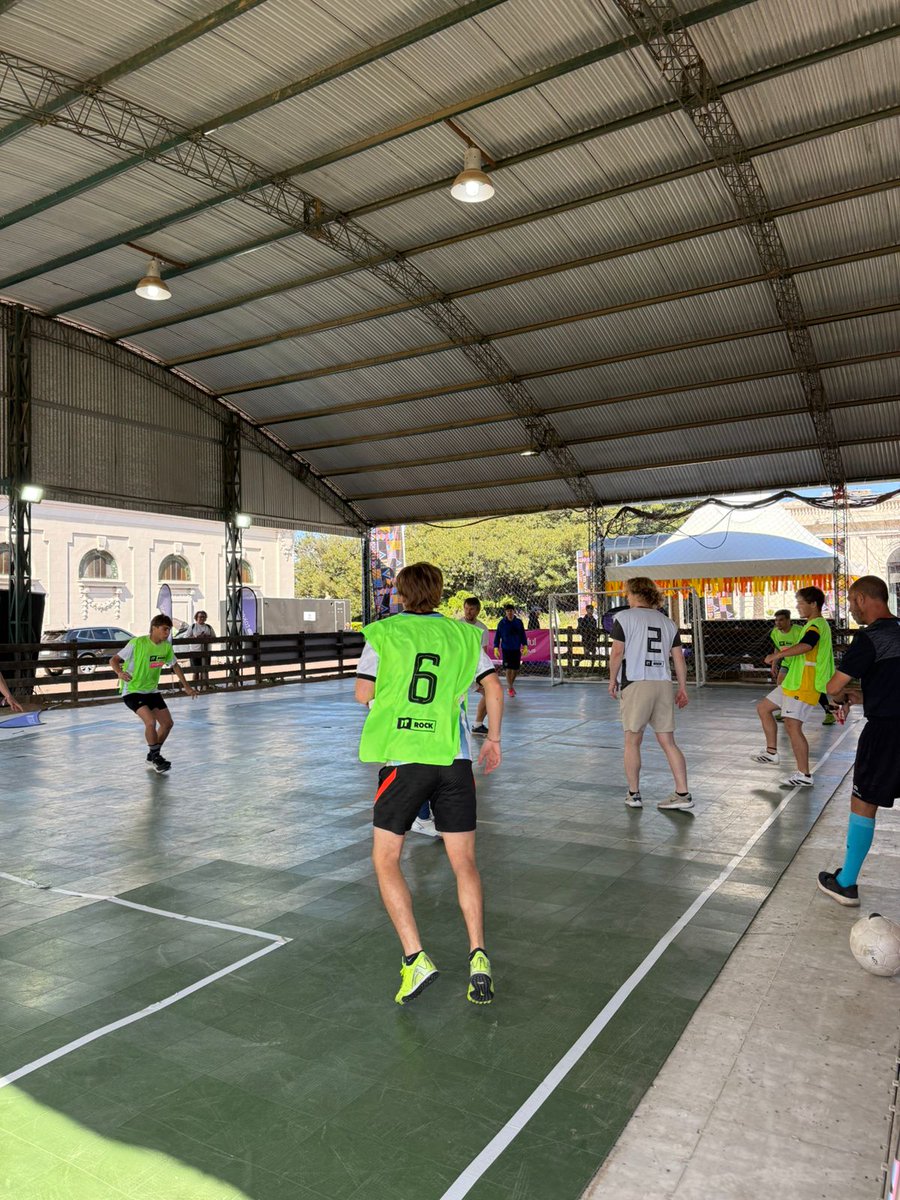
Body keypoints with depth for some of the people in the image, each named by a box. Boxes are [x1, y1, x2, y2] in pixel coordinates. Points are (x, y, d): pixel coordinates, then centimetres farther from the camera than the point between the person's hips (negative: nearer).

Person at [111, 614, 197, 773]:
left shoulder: (166, 646, -2)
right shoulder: (137, 643, -20)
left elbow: (175, 666, 15)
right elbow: (113, 660, -16)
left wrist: (186, 686, 14)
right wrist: (120, 672, -37)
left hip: (152, 691, 7)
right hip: (132, 690, -7)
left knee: (167, 723, 5)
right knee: (151, 721, -25)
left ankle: (153, 756, 26)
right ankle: (156, 757, -4)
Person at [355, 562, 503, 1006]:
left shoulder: (382, 633, 2)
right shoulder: (462, 633, 9)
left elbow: (363, 693, 2)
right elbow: (494, 687, 9)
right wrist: (493, 739, 20)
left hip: (403, 758, -2)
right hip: (454, 758, 3)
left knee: (385, 860, 11)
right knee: (464, 863, 13)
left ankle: (415, 959, 3)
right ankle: (478, 956, 3)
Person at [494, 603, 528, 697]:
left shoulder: (519, 622, 0)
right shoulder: (501, 623, -5)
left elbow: (523, 635, 7)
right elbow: (497, 636, 0)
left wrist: (525, 646, 0)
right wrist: (496, 647, -6)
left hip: (517, 649, 3)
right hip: (506, 649, -2)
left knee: (515, 669, 9)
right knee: (508, 669, -5)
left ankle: (511, 685, 31)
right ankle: (510, 688, 7)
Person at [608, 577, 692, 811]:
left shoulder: (623, 617, -1)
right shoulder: (667, 621, 13)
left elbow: (617, 653, -7)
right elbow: (679, 658, 11)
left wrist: (613, 680, 5)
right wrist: (683, 689, 16)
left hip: (635, 684, -5)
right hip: (664, 685, 5)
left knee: (632, 741, 8)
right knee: (668, 742, 9)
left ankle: (633, 794, 15)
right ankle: (683, 794, 8)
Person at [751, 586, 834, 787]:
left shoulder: (816, 625, -17)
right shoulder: (813, 625, 16)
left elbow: (805, 646, -37)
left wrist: (777, 655, -30)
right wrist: (781, 655, 19)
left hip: (804, 686, -11)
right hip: (792, 682, 11)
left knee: (792, 726, -11)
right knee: (763, 708, 15)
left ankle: (804, 776, -2)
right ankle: (771, 752, 23)